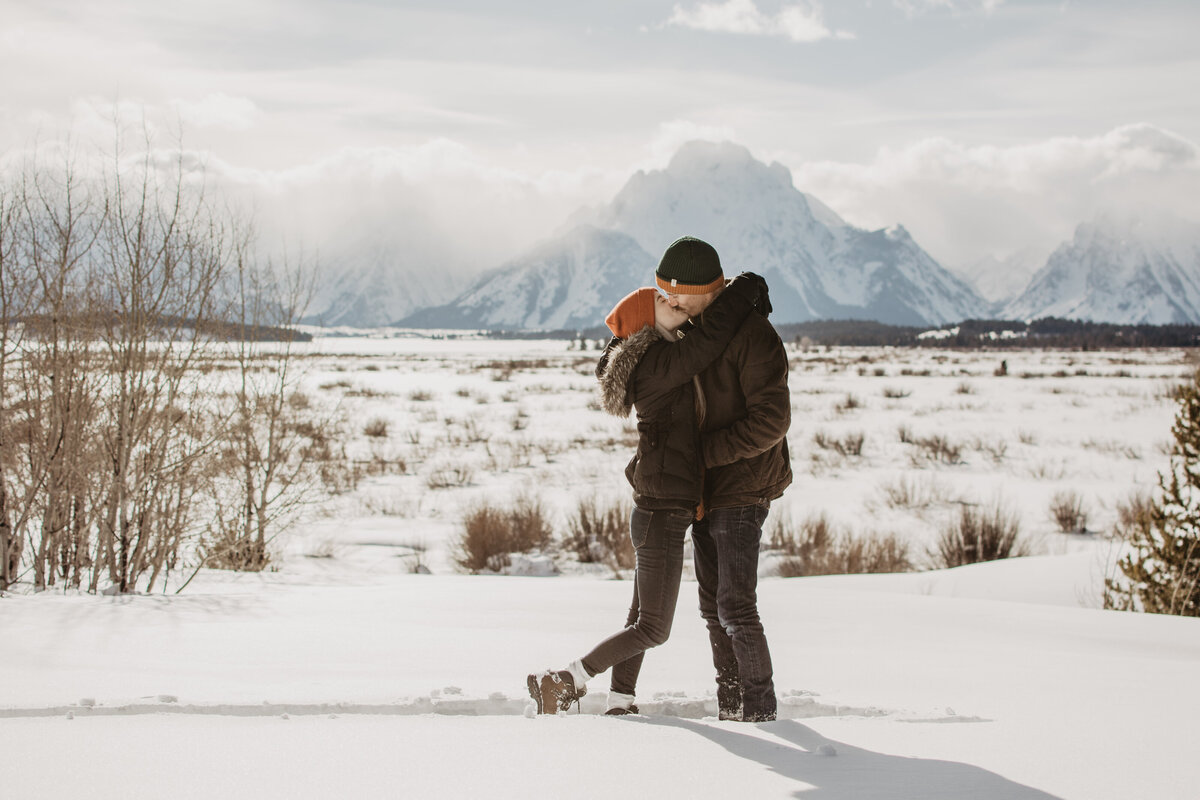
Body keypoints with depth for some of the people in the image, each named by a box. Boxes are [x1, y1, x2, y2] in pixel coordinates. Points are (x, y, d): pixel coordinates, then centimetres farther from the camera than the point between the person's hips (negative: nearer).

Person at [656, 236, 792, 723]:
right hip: (704, 488, 8)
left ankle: (760, 705, 3)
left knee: (735, 605, -10)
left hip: (742, 489, -8)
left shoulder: (751, 334, -17)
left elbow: (771, 421, -21)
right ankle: (730, 706, 21)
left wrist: (703, 451, -20)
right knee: (713, 604, 11)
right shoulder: (687, 330, 9)